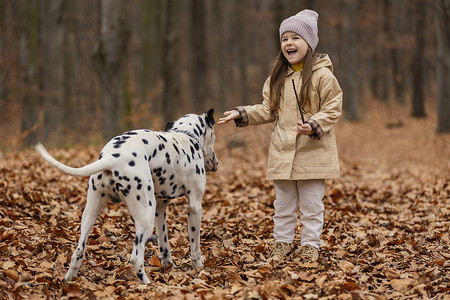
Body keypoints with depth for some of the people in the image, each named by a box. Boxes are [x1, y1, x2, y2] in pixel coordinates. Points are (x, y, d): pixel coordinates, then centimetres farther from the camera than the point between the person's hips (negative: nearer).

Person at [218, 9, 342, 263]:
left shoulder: (322, 75, -9)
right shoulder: (277, 78, 9)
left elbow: (333, 109, -8)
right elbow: (268, 110, 15)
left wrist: (313, 126, -23)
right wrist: (241, 114, 4)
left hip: (313, 152, -5)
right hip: (282, 152, 5)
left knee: (311, 204, 3)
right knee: (284, 203, 13)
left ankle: (311, 245, 14)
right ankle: (283, 242, 25)